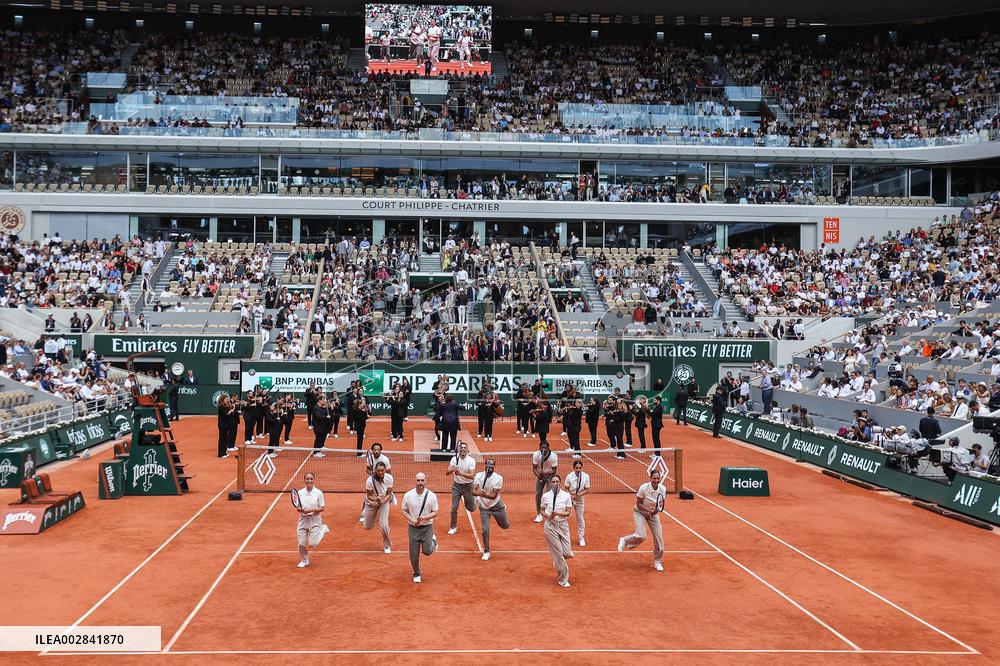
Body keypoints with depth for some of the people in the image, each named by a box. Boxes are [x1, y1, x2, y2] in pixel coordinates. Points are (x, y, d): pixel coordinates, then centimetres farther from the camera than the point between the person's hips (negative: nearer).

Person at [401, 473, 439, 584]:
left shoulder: (432, 496, -11)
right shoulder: (408, 495, -8)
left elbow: (435, 512, -5)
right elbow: (404, 511, 2)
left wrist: (424, 518, -22)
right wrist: (412, 520, -15)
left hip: (427, 527, -1)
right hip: (413, 528, 1)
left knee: (427, 551, -6)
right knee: (414, 553, 4)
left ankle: (433, 541, 30)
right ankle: (416, 574, 27)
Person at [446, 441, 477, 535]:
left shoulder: (471, 460, -15)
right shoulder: (454, 459, -8)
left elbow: (472, 475, -25)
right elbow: (447, 473, -14)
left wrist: (461, 473, -40)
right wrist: (452, 470, -36)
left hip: (467, 486, -1)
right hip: (456, 485, 1)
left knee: (470, 508, 10)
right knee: (454, 508, -3)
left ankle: (474, 498, 44)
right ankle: (453, 527, 16)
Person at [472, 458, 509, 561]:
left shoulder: (499, 478, -19)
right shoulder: (479, 476, -12)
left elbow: (494, 496, -23)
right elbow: (473, 491, -20)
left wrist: (485, 495, -42)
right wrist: (478, 493, -42)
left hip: (496, 505, 0)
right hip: (484, 507, 0)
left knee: (505, 526, 17)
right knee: (485, 530, -7)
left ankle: (503, 509, 49)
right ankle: (486, 551, 15)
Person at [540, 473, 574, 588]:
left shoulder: (566, 495, -2)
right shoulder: (545, 496, -2)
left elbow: (568, 513, -4)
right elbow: (542, 511, 8)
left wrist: (558, 513, -21)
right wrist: (548, 516, -12)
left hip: (563, 525, 2)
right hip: (550, 526, -2)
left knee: (567, 553, -2)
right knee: (558, 553, 0)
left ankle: (556, 561, 33)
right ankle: (563, 579, 14)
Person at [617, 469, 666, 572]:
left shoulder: (663, 489, -15)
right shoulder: (644, 488, -27)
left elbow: (662, 502, 2)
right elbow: (638, 503, -17)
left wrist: (658, 509, -19)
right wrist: (648, 510, -30)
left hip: (653, 514, 4)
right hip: (640, 512, -4)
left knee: (659, 538, -1)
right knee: (641, 536, -21)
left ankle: (657, 562, 17)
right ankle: (624, 540, 11)